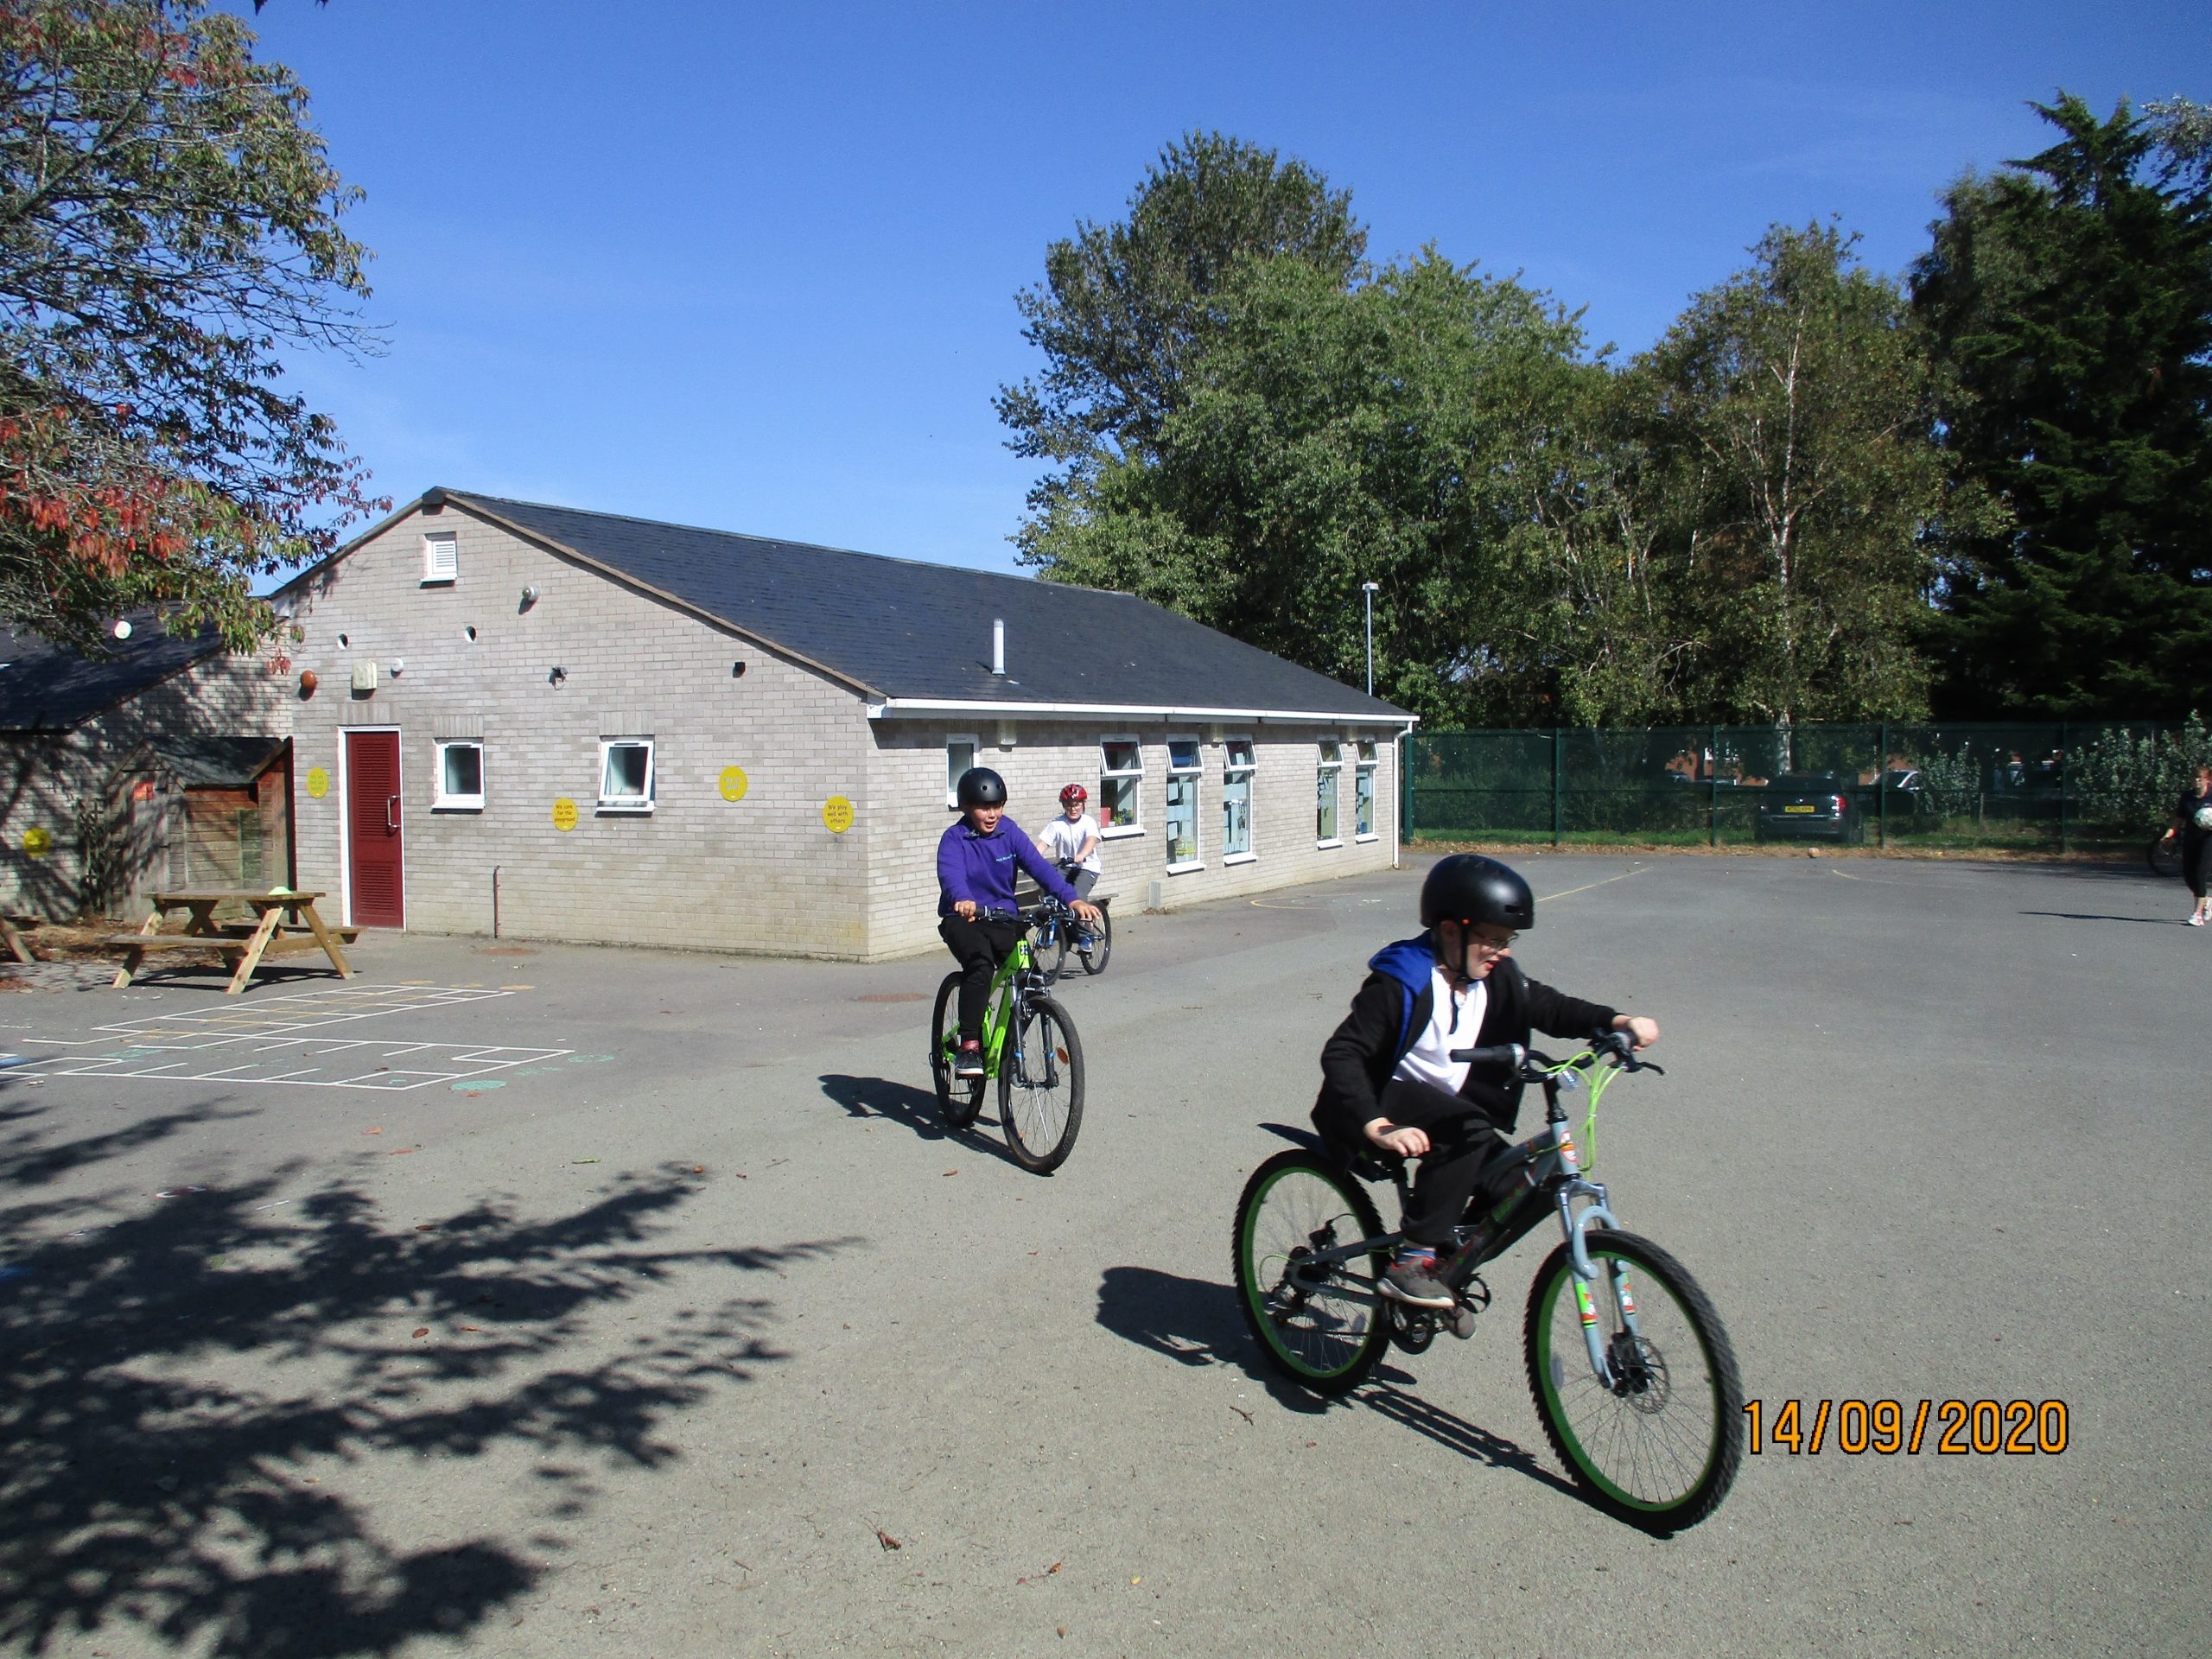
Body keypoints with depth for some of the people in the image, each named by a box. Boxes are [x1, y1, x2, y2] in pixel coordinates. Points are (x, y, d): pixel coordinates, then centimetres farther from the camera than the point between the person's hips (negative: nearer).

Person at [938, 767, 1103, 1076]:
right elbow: (951, 874, -27)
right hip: (964, 919, -4)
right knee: (980, 966, -32)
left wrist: (1071, 898, -26)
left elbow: (1038, 865, -11)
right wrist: (963, 900, -50)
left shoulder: (1009, 832, 2)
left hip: (1003, 919, 4)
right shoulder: (954, 838, -7)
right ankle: (968, 1047, -27)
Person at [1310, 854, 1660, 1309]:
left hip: (1442, 1105, 7)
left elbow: (1548, 1007, 9)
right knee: (1469, 1130, -33)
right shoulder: (1401, 982, -20)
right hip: (1386, 1101, -7)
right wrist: (1377, 1127, -38)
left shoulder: (1496, 978, -1)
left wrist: (1619, 1022, -9)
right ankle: (1411, 1260, -26)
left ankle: (1446, 1266, 14)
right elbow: (1341, 1055, -24)